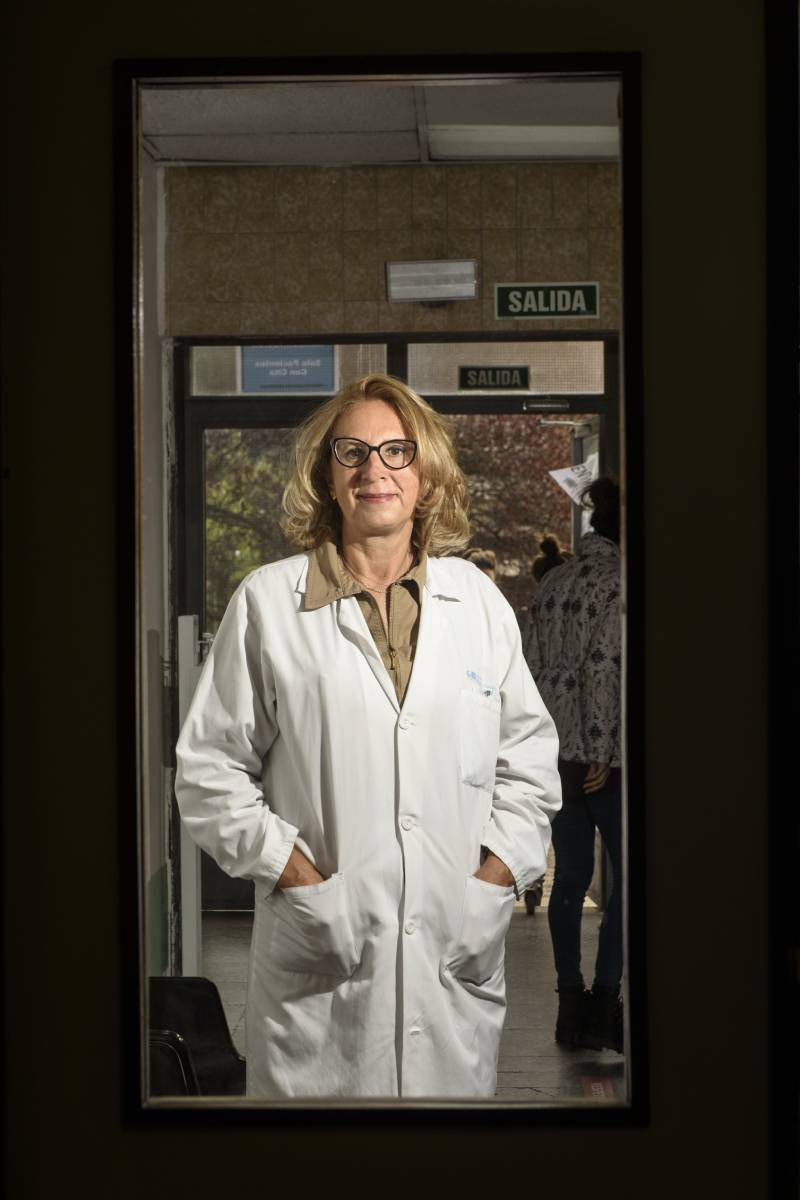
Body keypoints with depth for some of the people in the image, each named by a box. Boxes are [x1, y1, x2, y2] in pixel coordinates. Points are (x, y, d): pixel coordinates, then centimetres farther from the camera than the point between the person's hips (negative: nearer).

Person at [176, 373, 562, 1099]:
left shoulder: (477, 599, 9)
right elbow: (209, 772, 0)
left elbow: (530, 757, 12)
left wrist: (496, 881, -1)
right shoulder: (267, 602, 1)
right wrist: (302, 886, -9)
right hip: (321, 961, -2)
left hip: (459, 956, 2)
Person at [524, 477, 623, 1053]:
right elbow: (605, 669, -17)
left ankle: (571, 1005, 14)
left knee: (571, 876, 11)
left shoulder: (552, 583, 11)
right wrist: (603, 754, -16)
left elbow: (535, 667, 13)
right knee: (628, 876, 1)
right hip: (603, 756, -7)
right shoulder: (618, 583, -11)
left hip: (555, 752, 7)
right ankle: (604, 1005, -2)